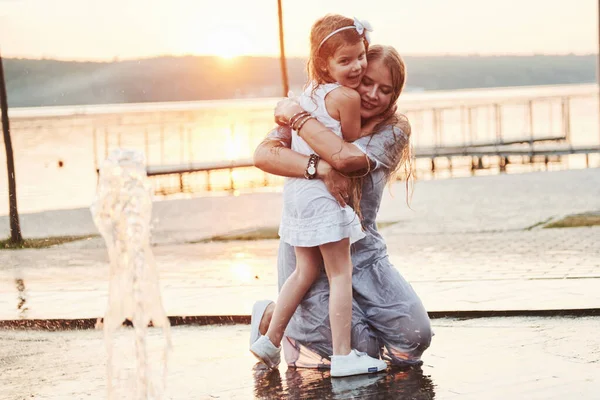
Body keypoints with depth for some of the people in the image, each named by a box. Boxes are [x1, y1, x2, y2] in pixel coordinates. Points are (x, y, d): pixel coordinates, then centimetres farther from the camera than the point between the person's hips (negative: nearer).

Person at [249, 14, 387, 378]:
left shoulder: (309, 92, 11)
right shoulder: (347, 97, -14)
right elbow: (352, 151, -4)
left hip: (297, 188, 9)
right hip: (325, 192, -9)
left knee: (307, 270, 19)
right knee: (341, 273, -2)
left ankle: (269, 341, 25)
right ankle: (342, 356, 0)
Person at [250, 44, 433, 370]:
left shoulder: (394, 131, -4)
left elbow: (347, 158, -27)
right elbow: (263, 154, -22)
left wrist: (294, 113, -22)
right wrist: (320, 168, -35)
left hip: (363, 248, 3)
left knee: (415, 337, -9)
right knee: (363, 349, -13)